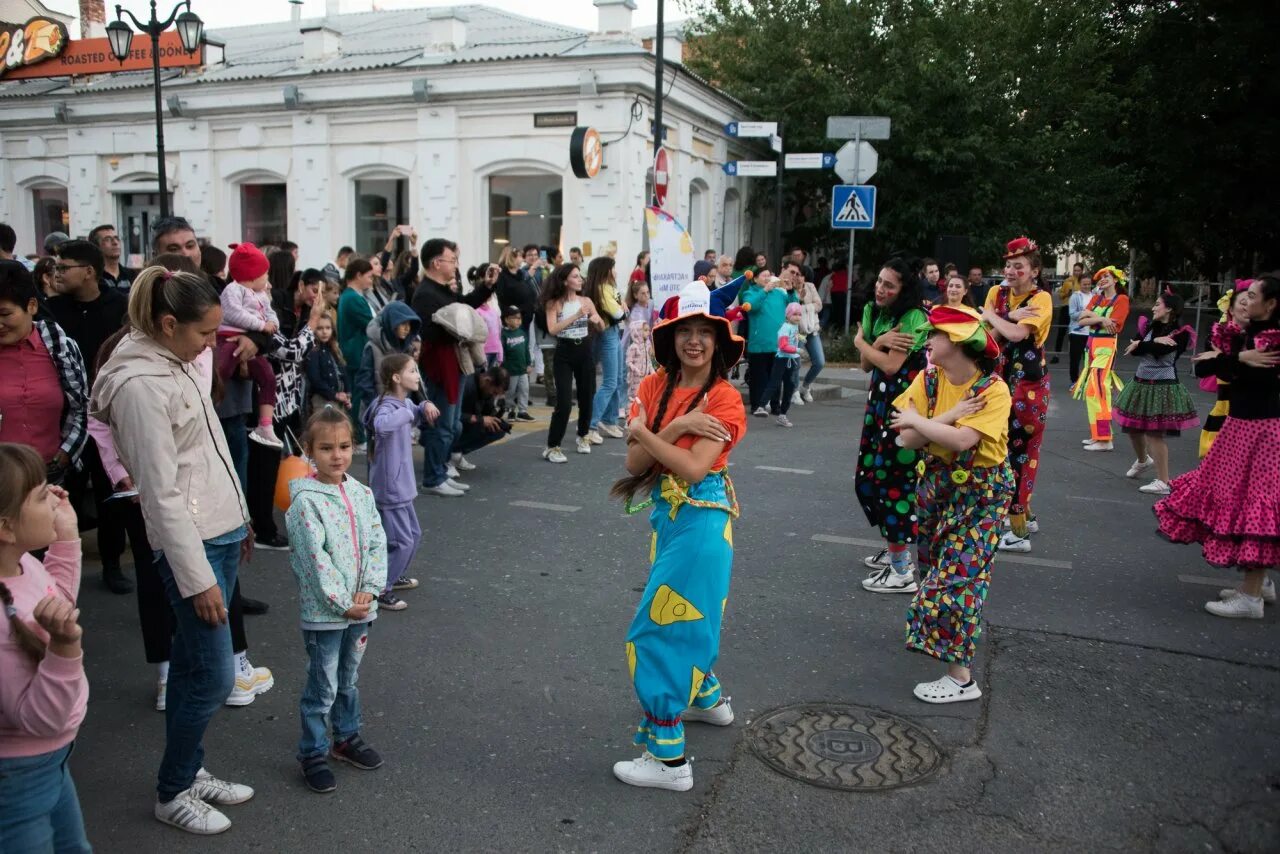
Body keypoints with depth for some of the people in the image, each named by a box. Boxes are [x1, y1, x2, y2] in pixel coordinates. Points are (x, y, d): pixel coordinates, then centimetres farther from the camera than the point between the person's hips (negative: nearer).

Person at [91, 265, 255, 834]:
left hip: (219, 530, 9)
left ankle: (191, 771, 32)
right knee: (213, 677, -1)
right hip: (191, 545, -9)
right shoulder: (140, 384, -19)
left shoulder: (176, 363, 8)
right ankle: (172, 793, 19)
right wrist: (197, 577, -17)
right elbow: (162, 494, -19)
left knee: (192, 667, 18)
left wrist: (237, 517, 20)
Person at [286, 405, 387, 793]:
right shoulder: (306, 500, -17)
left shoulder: (361, 493, 2)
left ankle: (347, 736, 39)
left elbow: (377, 543, 2)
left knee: (349, 679, 22)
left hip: (359, 607, 6)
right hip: (323, 612, -6)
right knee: (322, 687, 6)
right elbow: (315, 559, -19)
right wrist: (342, 603, -17)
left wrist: (368, 591, -10)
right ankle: (313, 753, 22)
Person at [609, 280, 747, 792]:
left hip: (701, 520, -7)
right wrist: (674, 427, -20)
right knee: (687, 617, 24)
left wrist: (643, 432, -16)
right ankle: (708, 698, 49)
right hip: (665, 515, 7)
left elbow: (692, 467, -25)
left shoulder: (724, 400, -14)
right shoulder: (654, 387, 1)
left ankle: (669, 757, 6)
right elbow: (635, 463, -7)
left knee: (661, 626, -5)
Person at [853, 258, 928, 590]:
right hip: (879, 401, 8)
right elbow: (866, 365, 5)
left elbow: (891, 365, -19)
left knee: (895, 481, -6)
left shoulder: (913, 318, -14)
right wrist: (878, 342, -16)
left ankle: (901, 571, 2)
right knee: (870, 478, 13)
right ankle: (893, 549, 30)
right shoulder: (872, 311, 10)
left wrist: (861, 342, -4)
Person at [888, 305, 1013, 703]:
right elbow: (907, 439, -13)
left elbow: (962, 440, -32)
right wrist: (950, 415, -25)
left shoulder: (993, 390, -20)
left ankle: (961, 678, -2)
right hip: (936, 483, 6)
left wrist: (917, 420, -19)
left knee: (959, 574, -9)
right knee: (934, 566, 15)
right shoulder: (929, 379, -5)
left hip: (981, 492, -6)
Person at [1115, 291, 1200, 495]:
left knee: (1155, 433, -10)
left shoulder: (1180, 333, -10)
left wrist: (1140, 345, -5)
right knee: (1133, 427, 17)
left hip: (1163, 386, -7)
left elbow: (1159, 351, -23)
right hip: (1141, 382, 7)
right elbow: (1131, 349, -4)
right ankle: (1142, 460, 47)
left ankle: (1163, 482, -3)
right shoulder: (1149, 327, 9)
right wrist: (1155, 341, -17)